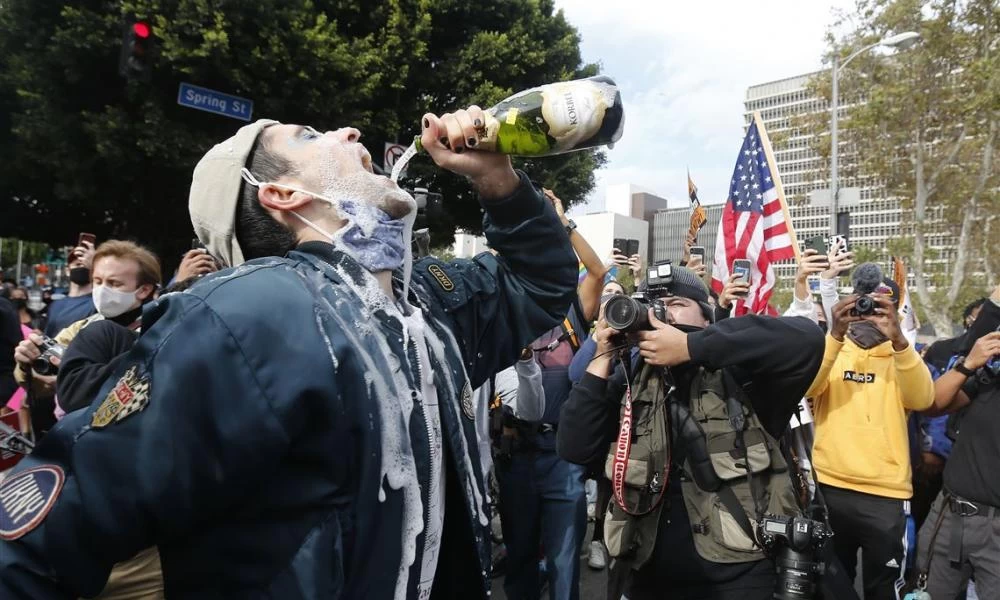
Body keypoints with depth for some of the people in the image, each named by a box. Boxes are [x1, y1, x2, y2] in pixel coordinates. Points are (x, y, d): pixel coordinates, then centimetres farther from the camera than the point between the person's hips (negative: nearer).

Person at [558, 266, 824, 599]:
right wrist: (602, 359, -11)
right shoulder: (629, 381, 4)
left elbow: (805, 339, -25)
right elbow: (576, 450, -4)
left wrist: (690, 346, -25)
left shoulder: (739, 369, -7)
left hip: (737, 573, -3)